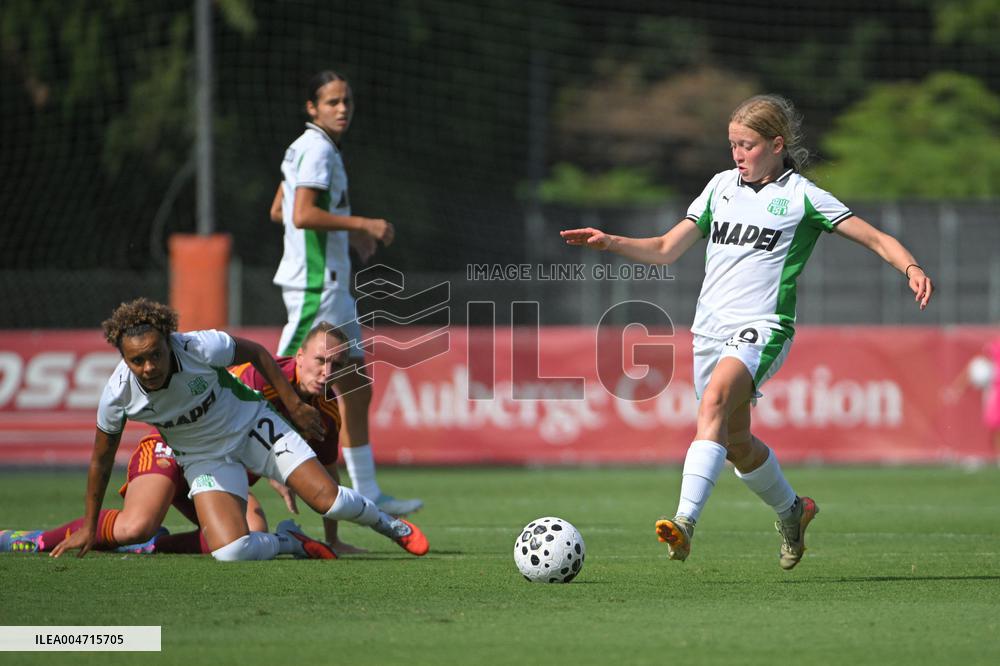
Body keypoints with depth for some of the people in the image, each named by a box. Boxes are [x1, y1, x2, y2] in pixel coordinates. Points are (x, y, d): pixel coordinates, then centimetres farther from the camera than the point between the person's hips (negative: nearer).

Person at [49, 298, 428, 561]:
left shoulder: (200, 347, -31)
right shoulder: (118, 395, -25)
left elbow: (255, 352, -8)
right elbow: (101, 460, -6)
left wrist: (294, 405, -3)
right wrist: (89, 527, 2)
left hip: (251, 424, -1)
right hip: (204, 457, 1)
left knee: (329, 500, -11)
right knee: (231, 553, -23)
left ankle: (391, 526, 23)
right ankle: (292, 544, 10)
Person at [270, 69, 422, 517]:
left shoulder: (308, 148, 17)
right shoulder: (317, 149, -13)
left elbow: (278, 211, 24)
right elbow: (302, 214, -25)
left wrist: (348, 231, 23)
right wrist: (363, 224, -20)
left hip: (330, 284, 11)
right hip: (314, 284, -11)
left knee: (356, 390, 10)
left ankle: (368, 495, 11)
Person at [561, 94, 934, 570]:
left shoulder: (802, 196, 0)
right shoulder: (721, 186, 14)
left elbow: (876, 239, -1)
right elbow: (666, 249, 15)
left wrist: (911, 268, -20)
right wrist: (609, 243, 1)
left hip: (761, 329, -6)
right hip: (710, 329, 6)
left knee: (713, 402, -31)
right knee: (736, 443, 13)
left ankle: (685, 522, -42)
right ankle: (791, 511, 42)